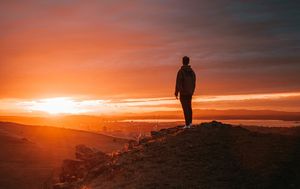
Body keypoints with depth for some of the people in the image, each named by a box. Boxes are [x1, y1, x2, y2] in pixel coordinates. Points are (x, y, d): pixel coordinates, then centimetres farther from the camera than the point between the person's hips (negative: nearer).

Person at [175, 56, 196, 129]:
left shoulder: (181, 71, -14)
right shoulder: (192, 71, 6)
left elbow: (178, 83, -15)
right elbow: (194, 82, 11)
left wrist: (176, 93, -8)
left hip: (183, 93, -6)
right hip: (190, 92, 6)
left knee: (185, 108, -5)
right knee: (189, 107, 17)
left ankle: (187, 124, -6)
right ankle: (190, 123, 22)